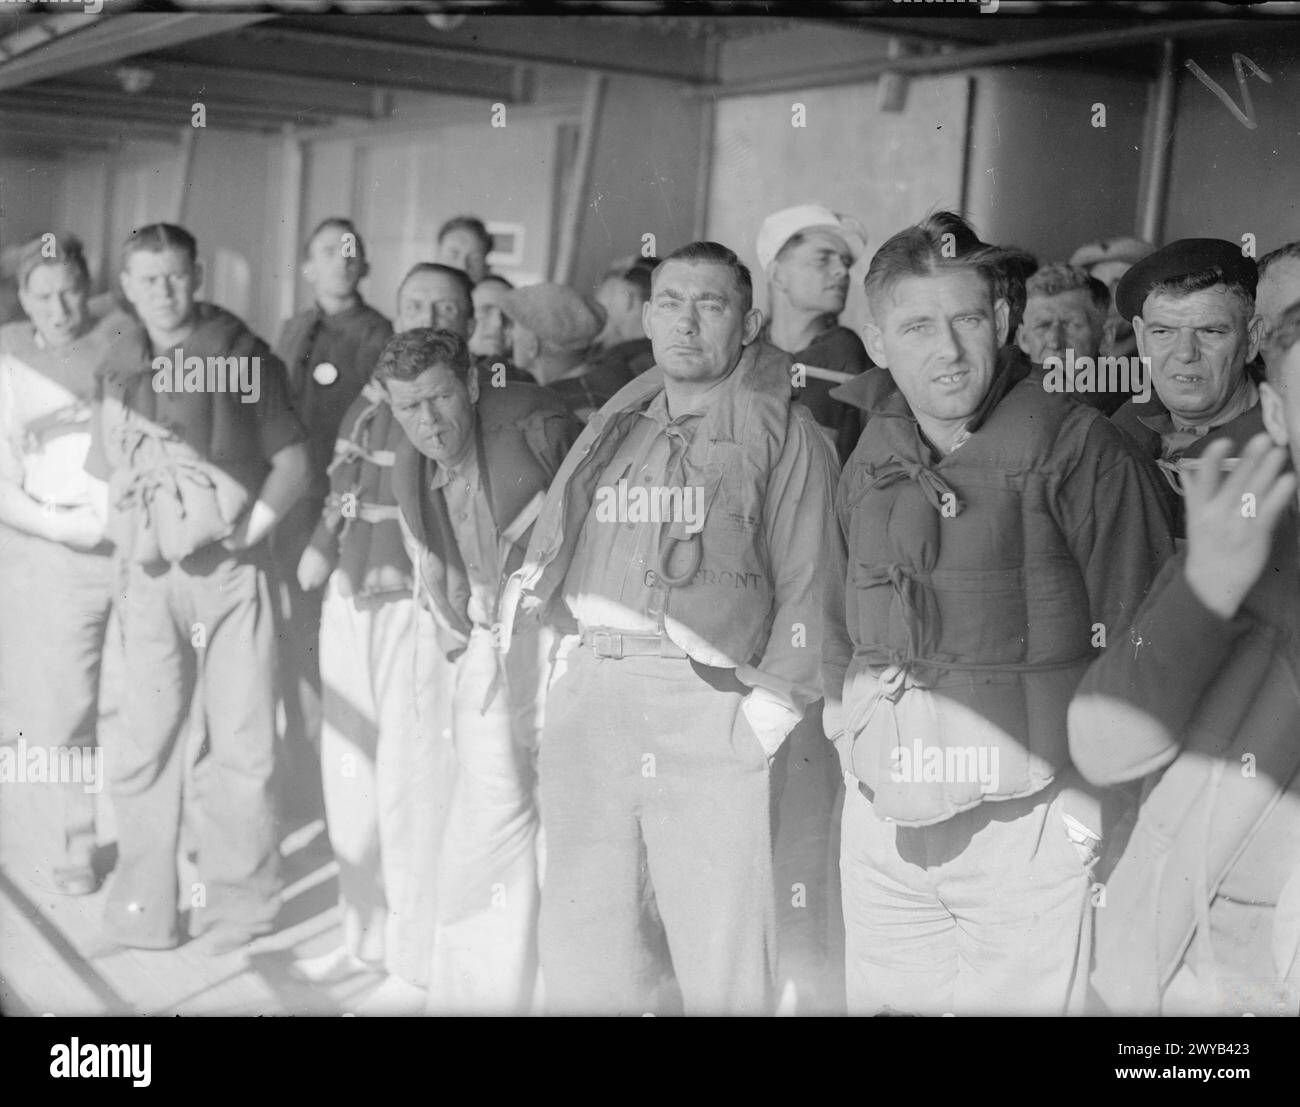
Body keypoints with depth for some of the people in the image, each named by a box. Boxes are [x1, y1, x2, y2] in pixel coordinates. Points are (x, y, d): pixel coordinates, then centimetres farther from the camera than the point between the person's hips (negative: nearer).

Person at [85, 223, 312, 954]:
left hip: (230, 568, -3)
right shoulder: (120, 367, 8)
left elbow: (294, 463, -2)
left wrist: (248, 529, -10)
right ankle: (143, 906, 12)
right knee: (145, 737, 2)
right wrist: (130, 535, 3)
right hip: (151, 574, 3)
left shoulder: (242, 357, -2)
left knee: (242, 736, -1)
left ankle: (239, 896, 12)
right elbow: (103, 475, 18)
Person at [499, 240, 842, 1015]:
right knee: (583, 948, 11)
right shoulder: (616, 429, 19)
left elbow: (808, 582, -5)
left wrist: (771, 705, -13)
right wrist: (570, 649, 7)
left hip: (709, 702, -5)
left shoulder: (784, 430, 2)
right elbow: (560, 557, 19)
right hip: (591, 699, 5)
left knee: (720, 959, -4)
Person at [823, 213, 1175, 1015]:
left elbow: (1141, 640, -10)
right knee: (880, 1000, 14)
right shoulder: (870, 459, 8)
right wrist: (848, 721, 11)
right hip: (881, 826, 5)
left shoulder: (1077, 446, -10)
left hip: (1026, 825, -5)